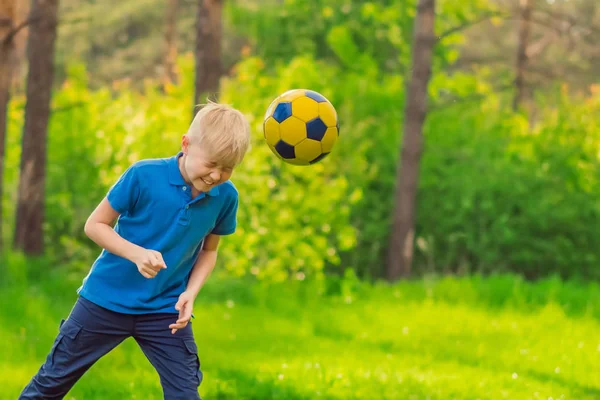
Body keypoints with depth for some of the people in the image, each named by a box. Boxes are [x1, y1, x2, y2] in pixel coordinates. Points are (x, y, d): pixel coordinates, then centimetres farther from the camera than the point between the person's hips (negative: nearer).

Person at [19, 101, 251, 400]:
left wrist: (190, 292, -9)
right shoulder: (144, 175, -20)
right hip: (106, 301, -2)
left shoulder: (225, 197, -8)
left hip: (166, 311, 2)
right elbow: (95, 224, -11)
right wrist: (137, 254, -26)